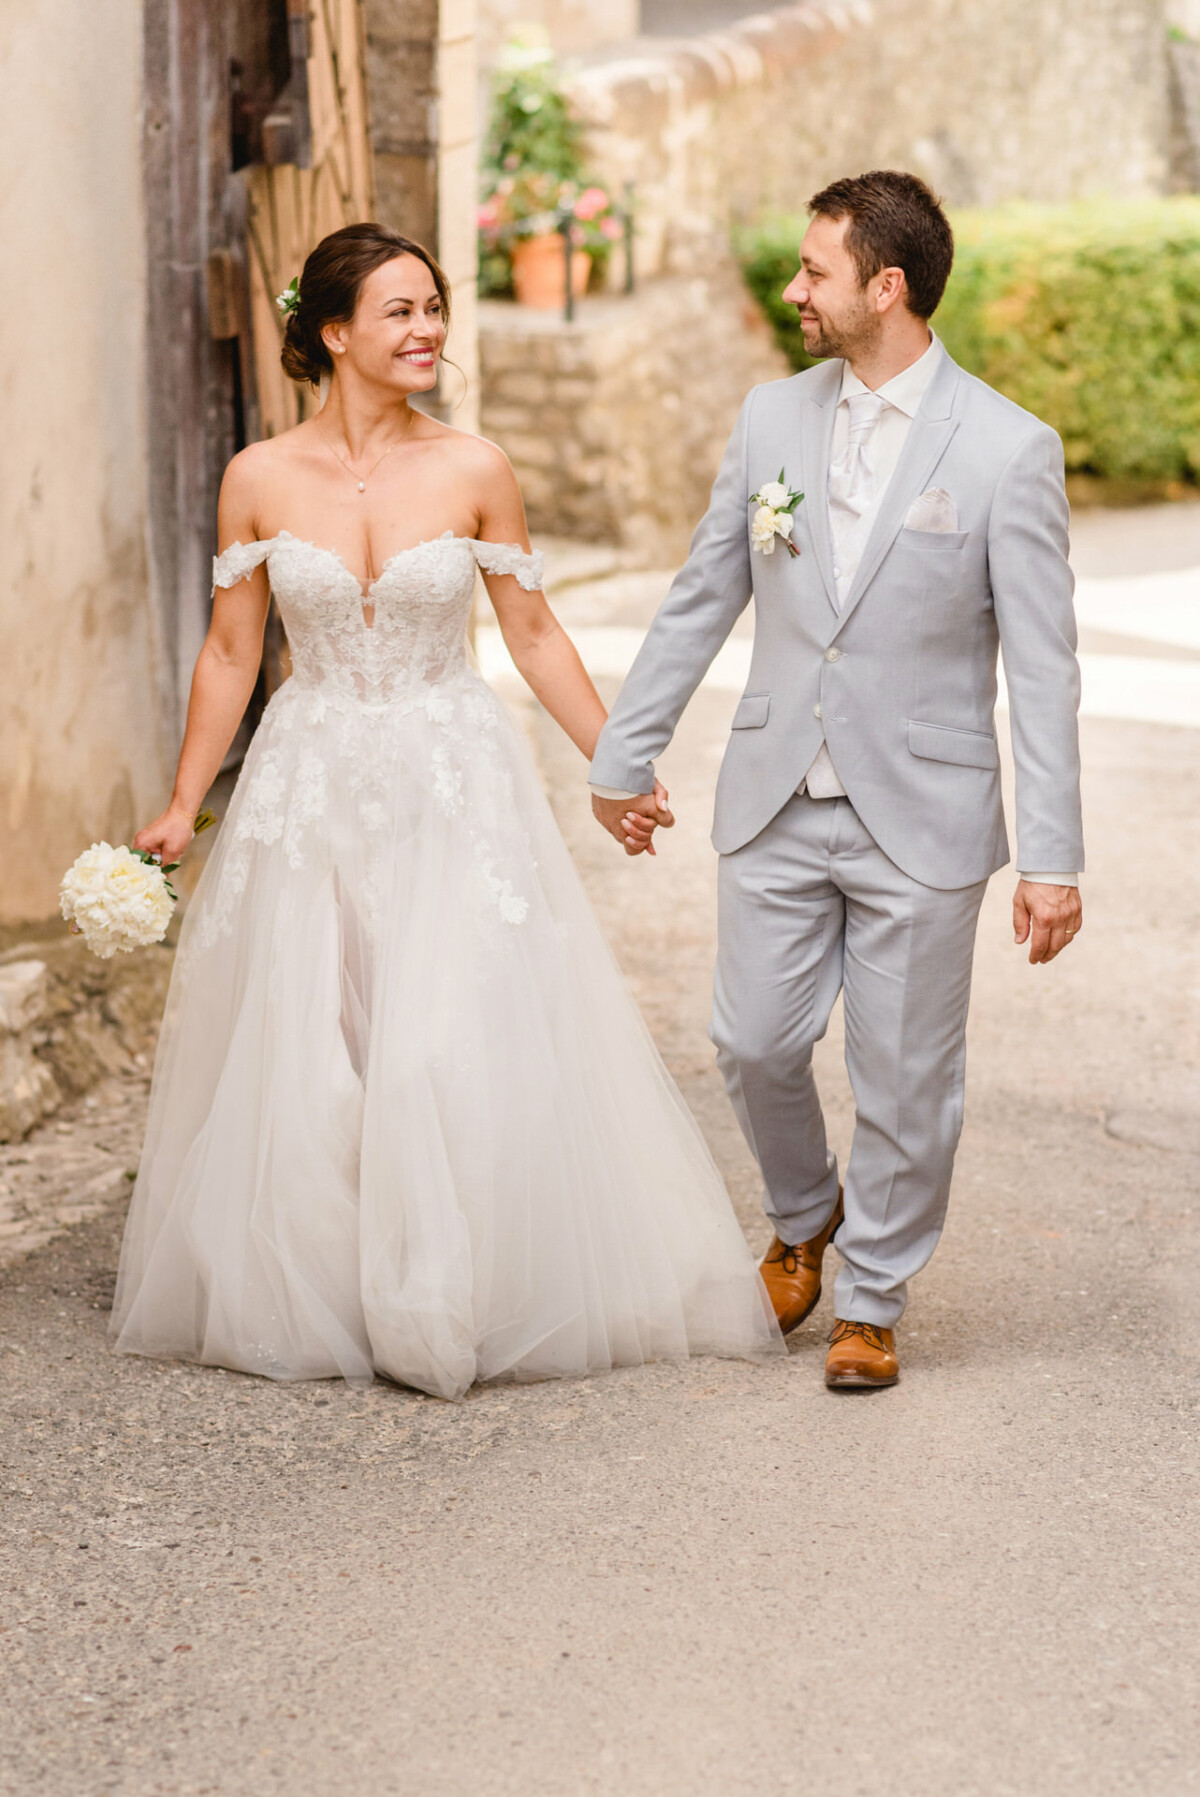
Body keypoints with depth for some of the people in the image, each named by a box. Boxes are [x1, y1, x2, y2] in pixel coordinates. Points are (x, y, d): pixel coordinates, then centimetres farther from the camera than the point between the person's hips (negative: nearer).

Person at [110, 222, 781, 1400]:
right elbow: (230, 653, 5)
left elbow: (533, 636, 5)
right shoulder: (260, 480, -3)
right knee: (297, 1062, 6)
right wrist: (182, 808, 5)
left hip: (454, 786, -1)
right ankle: (310, 1303, 23)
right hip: (309, 788, 1)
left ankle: (461, 1304, 10)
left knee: (466, 1054, -6)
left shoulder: (473, 472, -3)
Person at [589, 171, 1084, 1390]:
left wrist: (1052, 856, -12)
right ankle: (805, 1218, 37)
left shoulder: (1006, 449, -9)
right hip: (778, 805, 3)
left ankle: (871, 1301, 25)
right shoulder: (772, 420, 4)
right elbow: (699, 600, 12)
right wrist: (623, 755, 13)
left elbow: (1042, 669, -9)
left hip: (922, 820, -3)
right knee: (755, 1045, 7)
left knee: (903, 1079, 5)